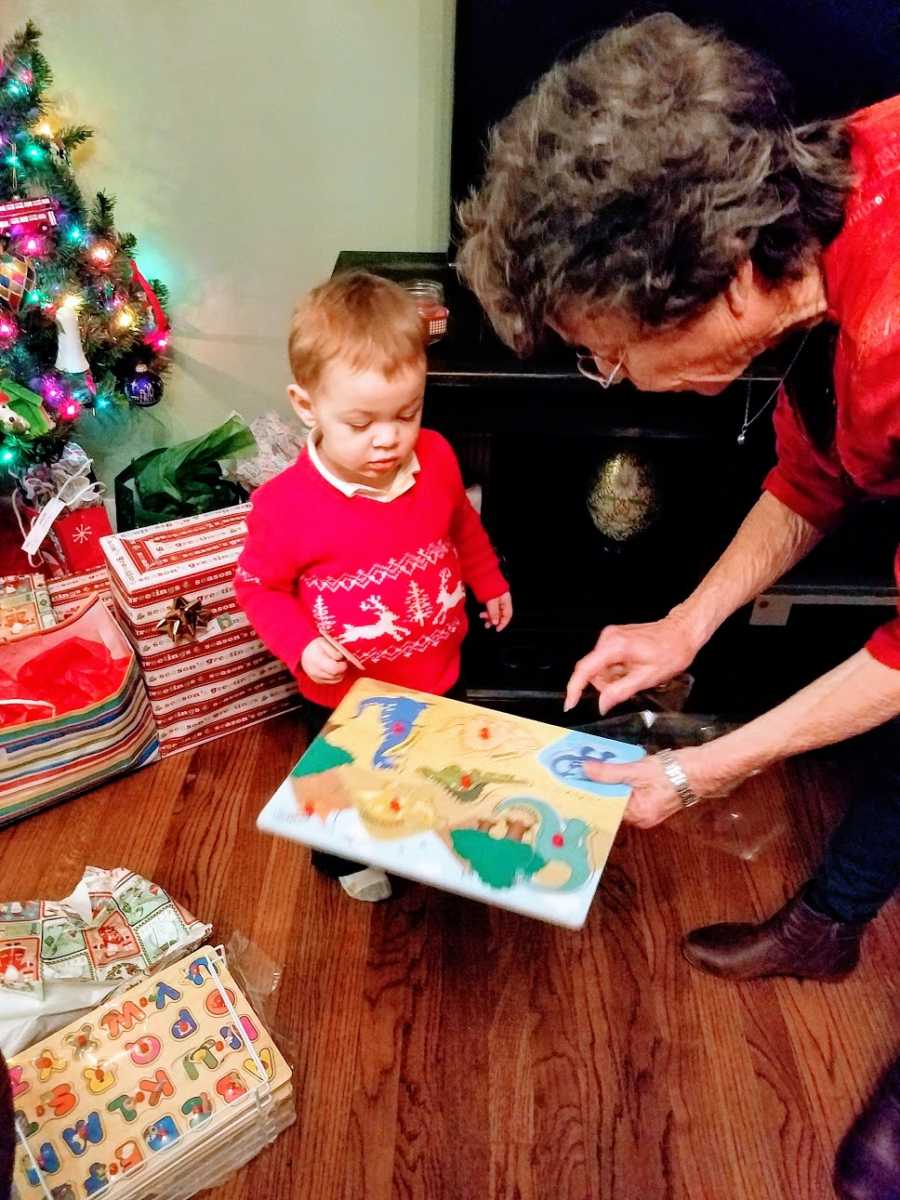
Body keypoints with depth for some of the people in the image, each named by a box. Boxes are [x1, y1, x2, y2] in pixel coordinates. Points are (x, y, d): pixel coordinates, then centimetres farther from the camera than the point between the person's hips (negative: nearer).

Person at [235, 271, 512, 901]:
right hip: (346, 694, -3)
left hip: (437, 675, 4)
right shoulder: (287, 503, -29)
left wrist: (489, 581, 16)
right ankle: (346, 861, 58)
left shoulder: (436, 458, -16)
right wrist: (302, 645, -26)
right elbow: (257, 585, -13)